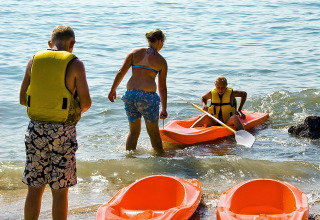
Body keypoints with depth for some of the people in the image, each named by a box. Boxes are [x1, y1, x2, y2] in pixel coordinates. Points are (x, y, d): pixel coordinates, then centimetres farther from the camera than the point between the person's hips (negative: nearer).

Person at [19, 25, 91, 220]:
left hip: (36, 130, 3)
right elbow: (86, 103, -6)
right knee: (60, 191, 5)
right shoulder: (75, 65, -6)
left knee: (34, 188, 11)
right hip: (63, 132, -3)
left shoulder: (34, 61, 5)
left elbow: (23, 99, 10)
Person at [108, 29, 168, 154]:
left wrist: (113, 89, 16)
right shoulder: (161, 61, 4)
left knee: (133, 131, 17)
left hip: (130, 94, 3)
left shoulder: (135, 53, 9)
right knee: (153, 132, 13)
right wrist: (164, 109, 13)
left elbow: (121, 72, 4)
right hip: (148, 96, -3)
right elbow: (162, 88, 7)